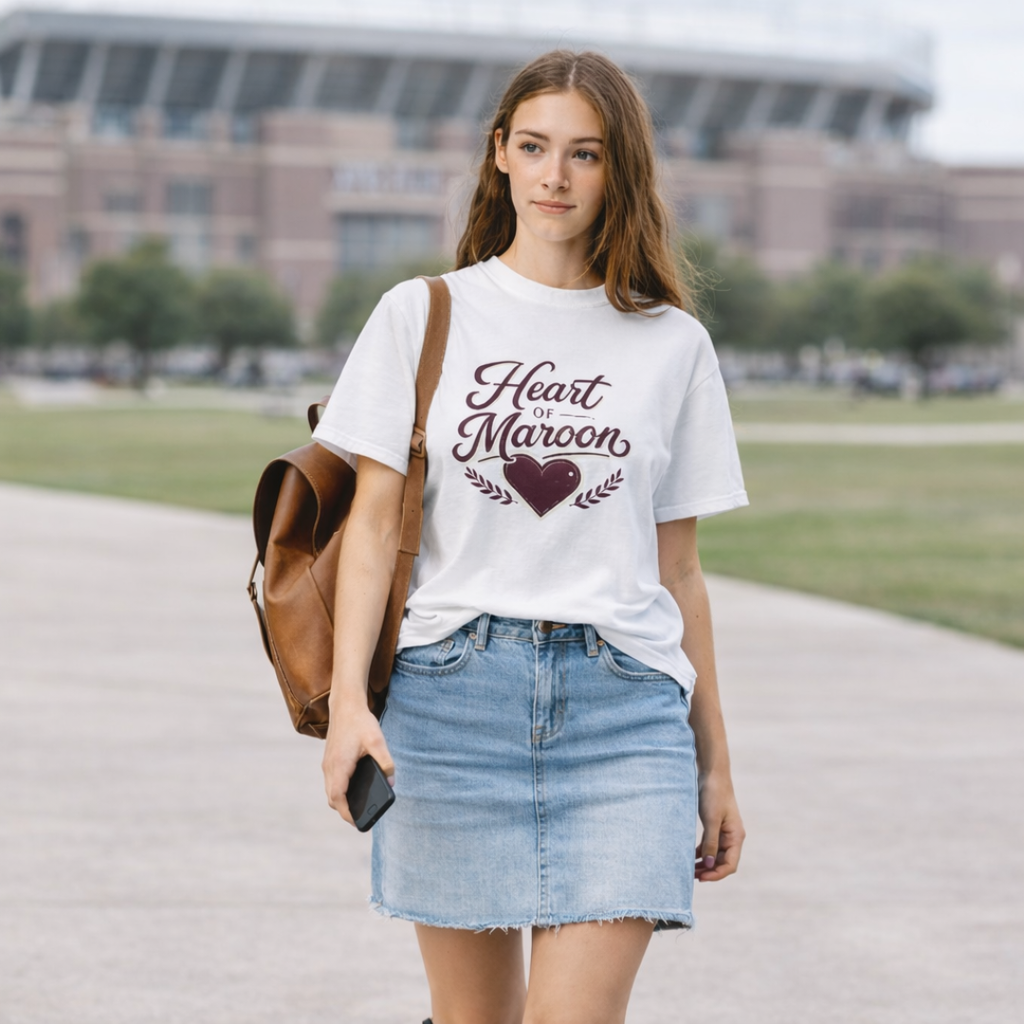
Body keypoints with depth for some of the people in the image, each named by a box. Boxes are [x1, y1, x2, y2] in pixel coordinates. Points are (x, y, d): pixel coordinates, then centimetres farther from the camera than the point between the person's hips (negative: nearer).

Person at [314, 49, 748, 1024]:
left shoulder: (672, 346, 10)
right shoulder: (421, 316, 8)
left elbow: (678, 570, 13)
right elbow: (374, 522, 2)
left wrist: (714, 763, 14)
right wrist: (348, 701, -11)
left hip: (622, 705, 0)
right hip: (450, 689, 0)